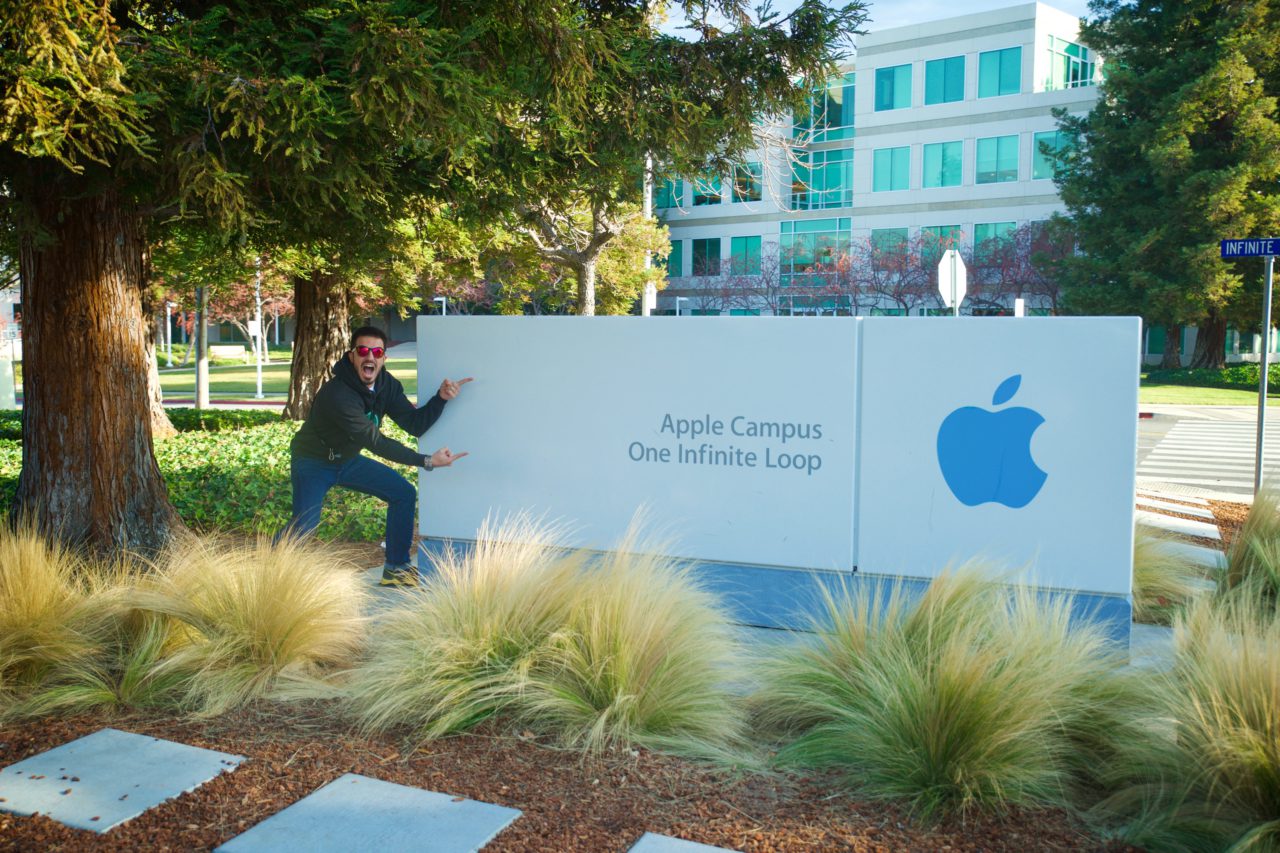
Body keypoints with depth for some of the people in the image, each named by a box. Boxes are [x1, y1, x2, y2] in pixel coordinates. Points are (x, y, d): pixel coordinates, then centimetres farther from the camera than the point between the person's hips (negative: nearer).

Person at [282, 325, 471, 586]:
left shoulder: (387, 385, -9)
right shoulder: (337, 394, -34)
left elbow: (415, 424, -9)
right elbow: (376, 442, -35)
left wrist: (441, 398, -25)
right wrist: (427, 461, -36)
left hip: (347, 460, 7)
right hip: (313, 463, -7)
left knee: (404, 494, -1)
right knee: (305, 524, -26)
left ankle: (395, 567, 9)